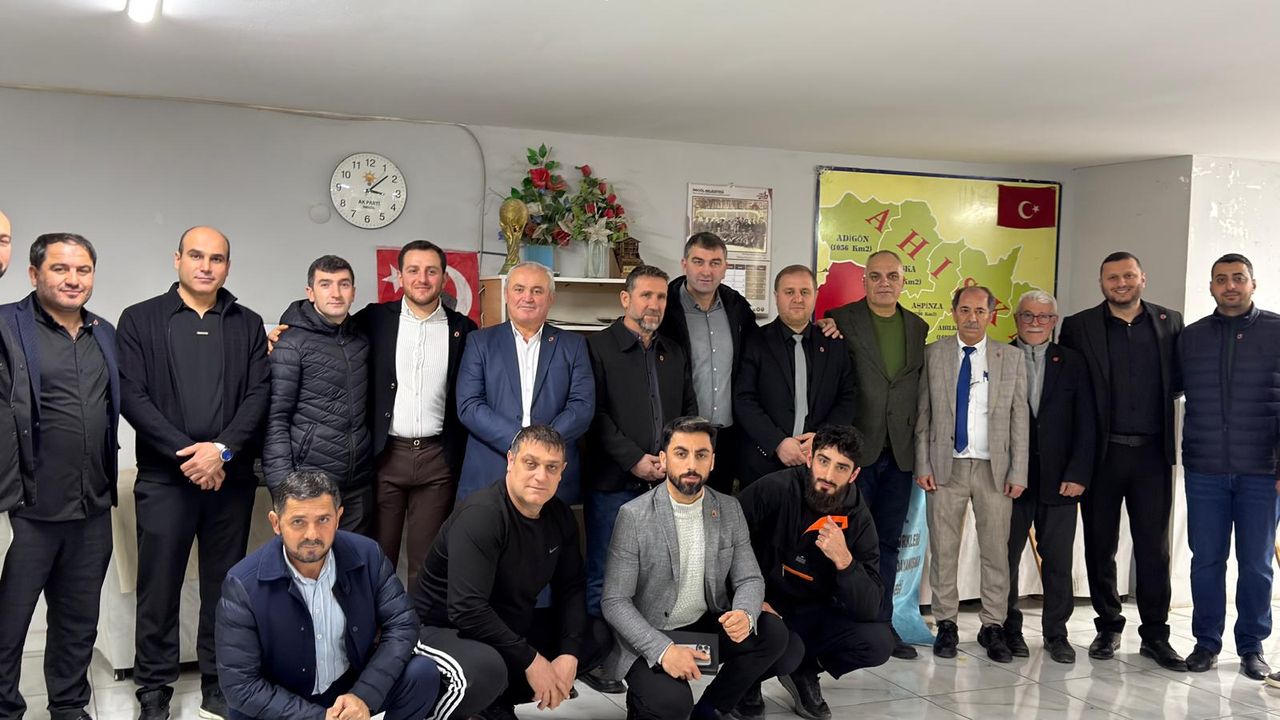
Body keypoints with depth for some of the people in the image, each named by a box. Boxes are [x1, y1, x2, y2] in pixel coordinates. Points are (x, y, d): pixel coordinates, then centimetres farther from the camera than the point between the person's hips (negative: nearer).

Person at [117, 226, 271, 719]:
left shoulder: (248, 324, 10)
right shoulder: (140, 320, 3)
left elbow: (259, 394, 2)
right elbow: (132, 396, -5)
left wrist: (222, 450, -12)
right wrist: (186, 452, -12)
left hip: (232, 477, 2)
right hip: (164, 477, -2)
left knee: (225, 586, 7)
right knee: (159, 586, 4)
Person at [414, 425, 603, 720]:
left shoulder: (560, 517, -1)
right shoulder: (480, 515, -25)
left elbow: (571, 587, 2)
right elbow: (467, 609, -32)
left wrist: (569, 654, -14)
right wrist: (530, 660, -27)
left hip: (509, 628, 8)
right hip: (446, 630, -8)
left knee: (597, 636, 0)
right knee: (485, 670, -38)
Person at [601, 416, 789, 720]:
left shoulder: (730, 509, 0)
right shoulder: (634, 516, -15)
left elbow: (750, 579, 1)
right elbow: (615, 601, -15)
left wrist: (745, 615, -24)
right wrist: (662, 649, -29)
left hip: (707, 626, 5)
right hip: (648, 637, -5)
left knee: (773, 633, -18)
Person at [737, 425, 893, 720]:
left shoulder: (858, 518, -9)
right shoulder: (774, 490, -19)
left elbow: (869, 608, -14)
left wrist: (844, 561, -31)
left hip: (811, 615, 4)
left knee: (879, 641, -17)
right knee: (787, 650, -33)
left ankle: (804, 672, 11)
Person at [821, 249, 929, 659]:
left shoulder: (918, 327, 12)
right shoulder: (841, 320, -2)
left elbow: (920, 387, 13)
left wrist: (919, 444, 5)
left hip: (900, 452, 4)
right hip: (856, 449, -4)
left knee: (888, 541, 11)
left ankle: (881, 625, 20)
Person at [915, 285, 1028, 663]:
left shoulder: (1011, 358, 6)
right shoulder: (933, 354, 5)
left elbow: (1019, 418, 5)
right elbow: (923, 415, 4)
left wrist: (1018, 472, -2)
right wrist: (923, 466, -3)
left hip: (995, 468, 0)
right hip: (946, 466, 0)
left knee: (996, 551, 3)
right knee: (943, 550, 4)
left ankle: (993, 626, 14)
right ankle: (946, 624, 15)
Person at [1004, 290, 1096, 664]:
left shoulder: (1072, 362, 7)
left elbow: (1085, 422, 4)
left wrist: (1077, 474, -5)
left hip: (1059, 478, 1)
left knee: (1058, 560, 5)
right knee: (1006, 557, 6)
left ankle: (1056, 632, 17)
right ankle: (1010, 629, 18)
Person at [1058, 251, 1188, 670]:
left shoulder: (1169, 322, 7)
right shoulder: (1079, 327, 2)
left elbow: (1181, 380, 12)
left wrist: (1157, 399, -6)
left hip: (1152, 451, 1)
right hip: (1102, 452, 0)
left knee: (1153, 545, 4)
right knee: (1101, 545, 8)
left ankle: (1155, 634, 14)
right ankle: (1108, 628, 21)